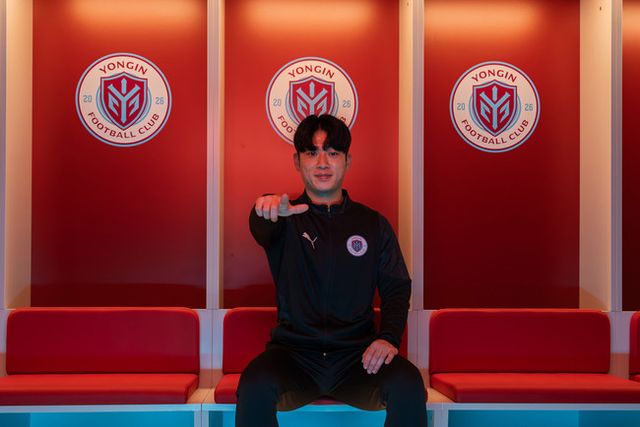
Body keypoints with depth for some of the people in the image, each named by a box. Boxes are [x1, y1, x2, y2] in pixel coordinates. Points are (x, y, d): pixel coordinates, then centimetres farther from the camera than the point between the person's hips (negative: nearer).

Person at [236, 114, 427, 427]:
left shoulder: (373, 224, 13)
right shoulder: (286, 218, 7)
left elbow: (397, 288, 11)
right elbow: (262, 231, -17)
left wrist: (389, 337, -9)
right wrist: (267, 212, -43)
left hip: (357, 354, 1)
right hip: (293, 352, -1)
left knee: (408, 386, -30)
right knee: (254, 386, -33)